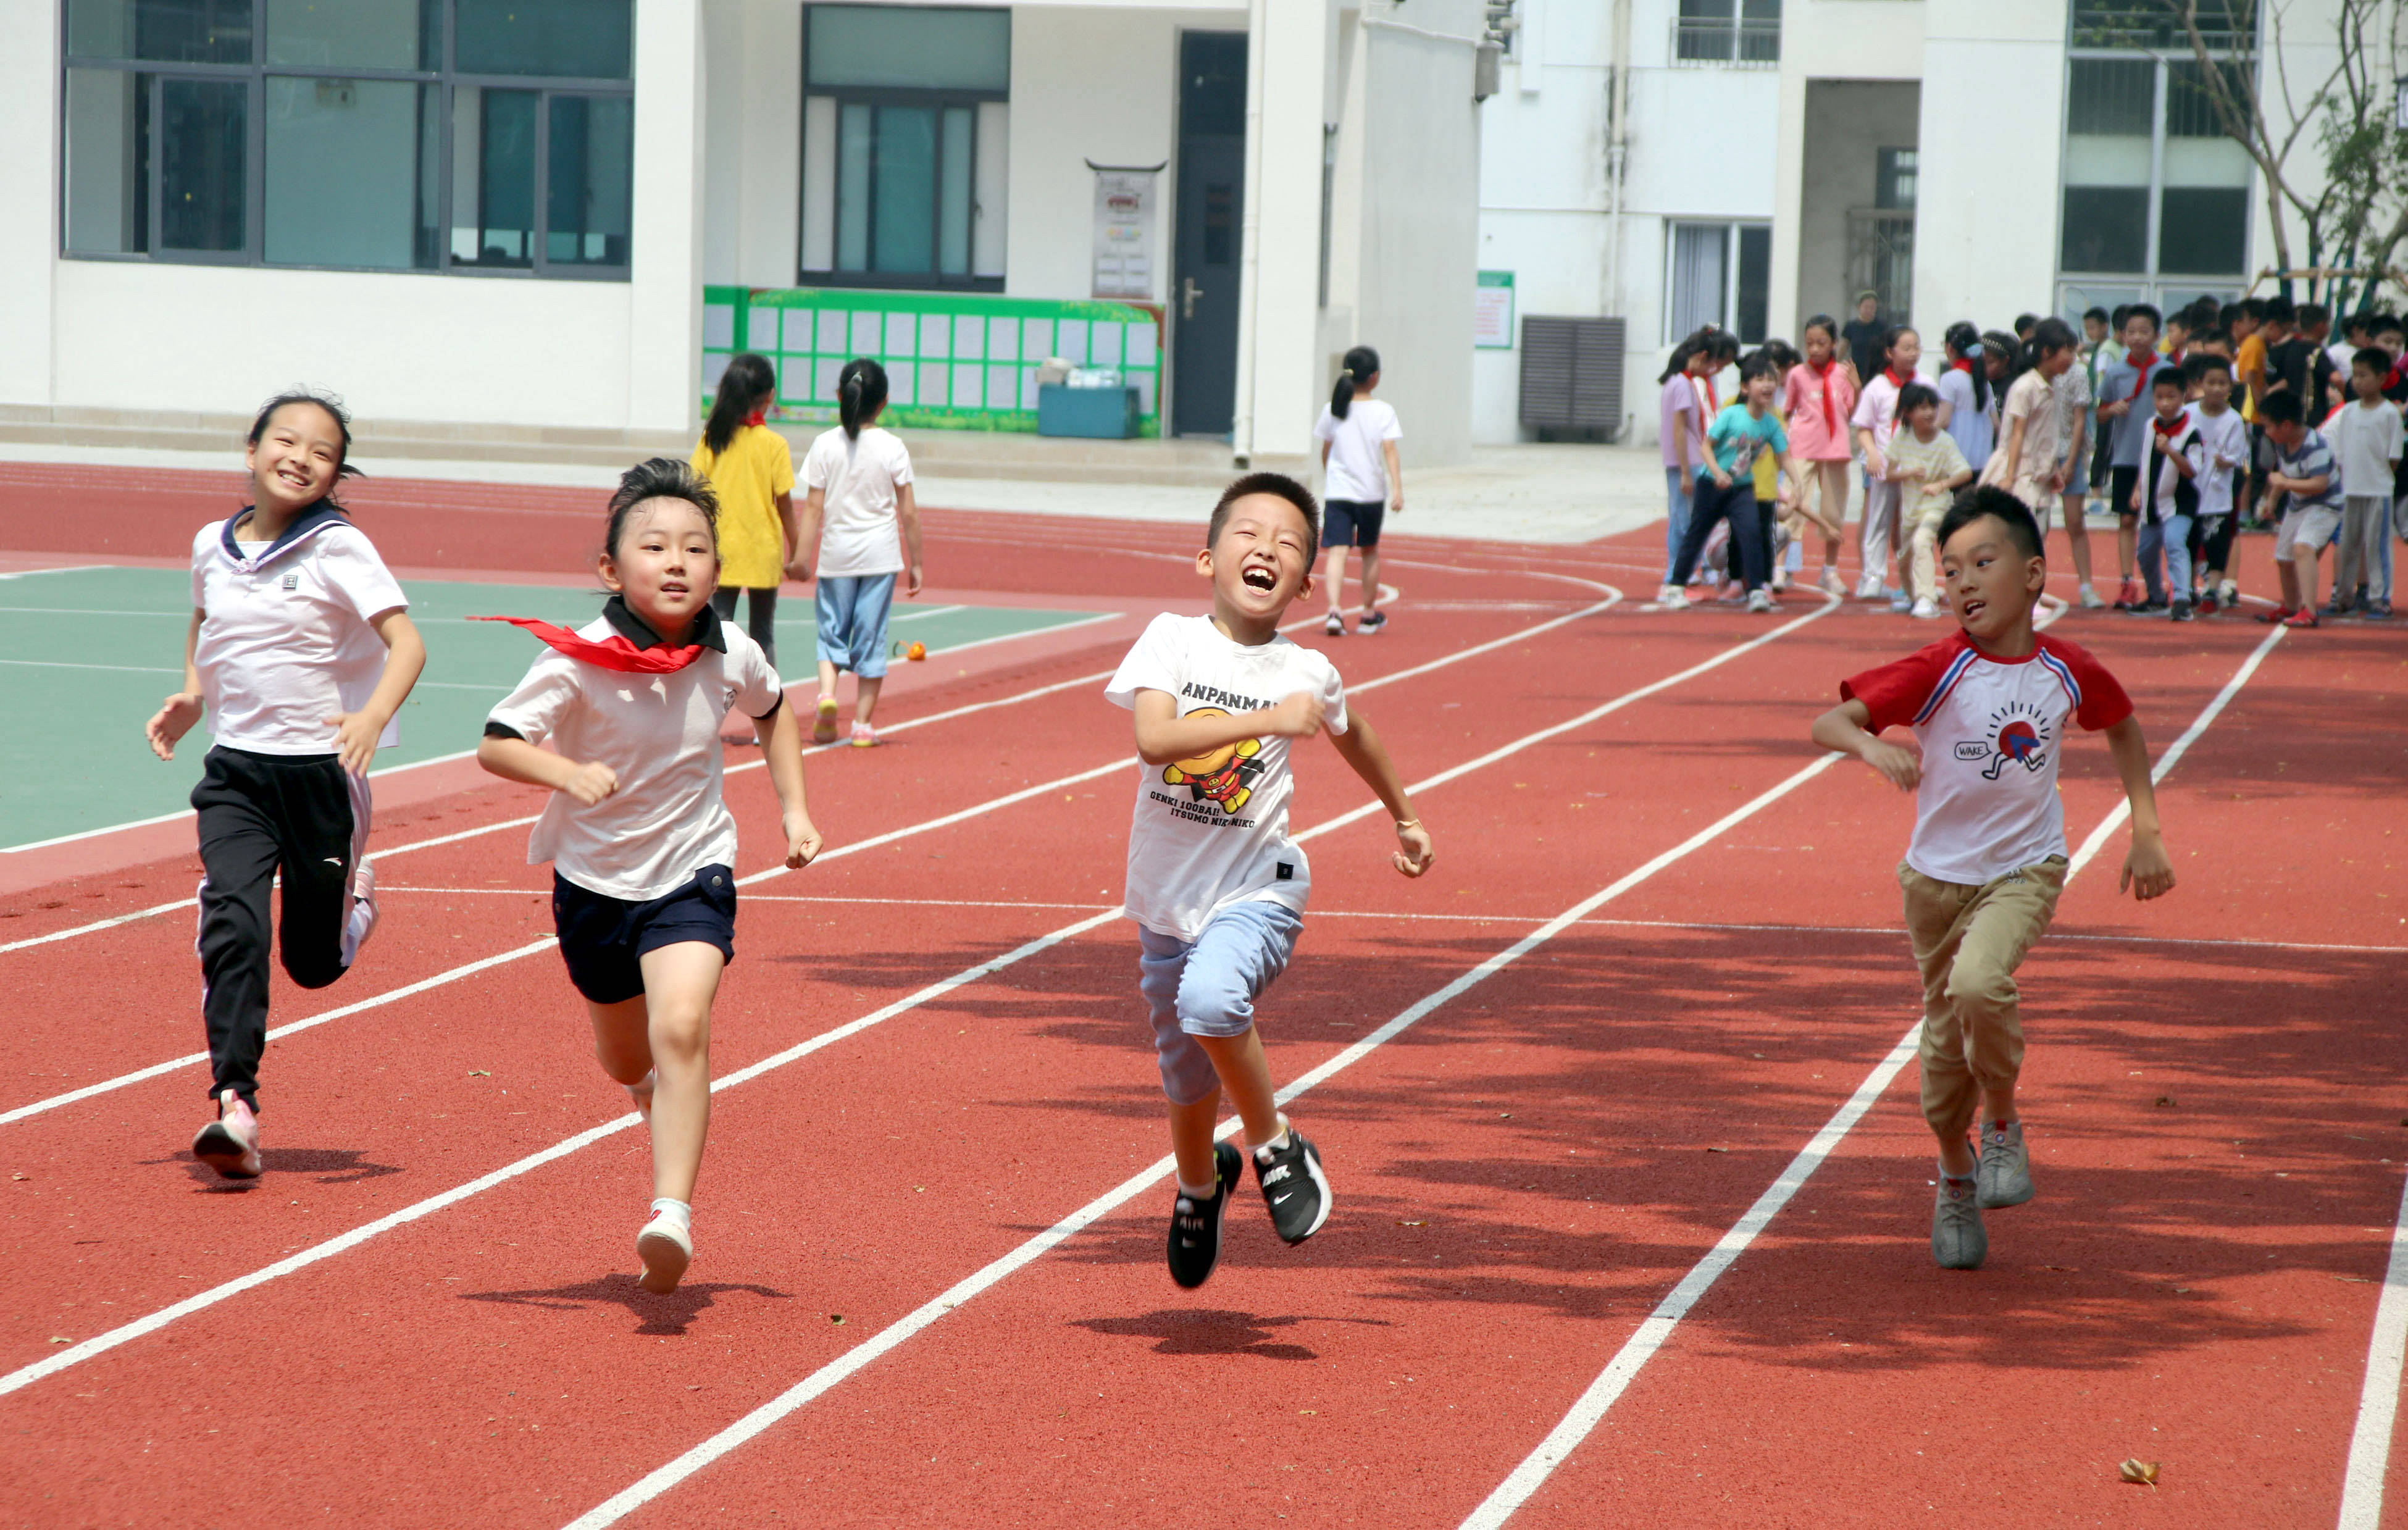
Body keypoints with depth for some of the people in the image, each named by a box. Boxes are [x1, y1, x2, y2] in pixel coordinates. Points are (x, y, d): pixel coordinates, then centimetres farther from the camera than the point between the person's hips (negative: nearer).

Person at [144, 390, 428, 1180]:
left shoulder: (338, 548, -10)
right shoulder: (213, 544, 5)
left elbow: (406, 642, -18)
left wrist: (375, 714, -36)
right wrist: (190, 694, 12)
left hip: (320, 769, -3)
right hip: (236, 771, 3)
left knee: (313, 963, 7)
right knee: (231, 928, -18)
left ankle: (354, 899, 41)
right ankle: (235, 1106, -17)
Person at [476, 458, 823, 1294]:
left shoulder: (732, 656, -11)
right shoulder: (577, 663, -20)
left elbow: (772, 711, 13)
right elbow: (496, 745, -21)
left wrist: (794, 809, 6)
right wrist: (568, 772, -39)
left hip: (692, 872, -1)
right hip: (595, 880, 1)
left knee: (680, 1029, -25)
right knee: (625, 1060, 20)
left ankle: (673, 1211, -28)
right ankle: (659, 1092, 57)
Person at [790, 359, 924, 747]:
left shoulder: (825, 445, -3)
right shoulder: (892, 448, -4)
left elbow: (813, 507, -4)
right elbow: (908, 513, -2)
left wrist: (801, 557, 1)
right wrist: (914, 563, 7)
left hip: (836, 554, 0)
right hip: (880, 554, 0)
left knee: (830, 631, 11)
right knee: (871, 637, 6)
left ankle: (827, 692, -16)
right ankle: (863, 723, 7)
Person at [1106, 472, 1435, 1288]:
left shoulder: (1307, 672, -4)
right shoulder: (1172, 638, -8)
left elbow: (1351, 733, 19)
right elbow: (1154, 738, -25)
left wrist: (1405, 818, 32)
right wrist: (1268, 721, -32)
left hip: (1257, 889, -2)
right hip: (1167, 893, 2)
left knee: (1210, 1000, -33)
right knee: (1187, 1082, 15)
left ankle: (1275, 1144, -7)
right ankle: (1199, 1185, 49)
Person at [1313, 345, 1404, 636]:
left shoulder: (1333, 410, 2)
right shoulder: (1383, 412, -6)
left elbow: (1326, 452, 12)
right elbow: (1389, 451, -14)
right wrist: (1397, 489, -18)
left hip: (1337, 492, 1)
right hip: (1372, 492, -1)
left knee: (1337, 551, -6)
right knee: (1370, 551, 18)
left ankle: (1334, 609, -27)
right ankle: (1368, 614, 29)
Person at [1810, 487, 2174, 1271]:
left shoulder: (2068, 670, -8)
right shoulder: (1938, 671, -16)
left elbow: (2124, 729, 13)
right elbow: (1827, 722, -22)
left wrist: (2146, 832, 9)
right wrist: (1872, 744, -44)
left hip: (2025, 868, -1)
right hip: (1939, 873, 1)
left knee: (1980, 984, -29)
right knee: (1945, 1038, 9)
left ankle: (2004, 1124, -2)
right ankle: (1955, 1176, 36)